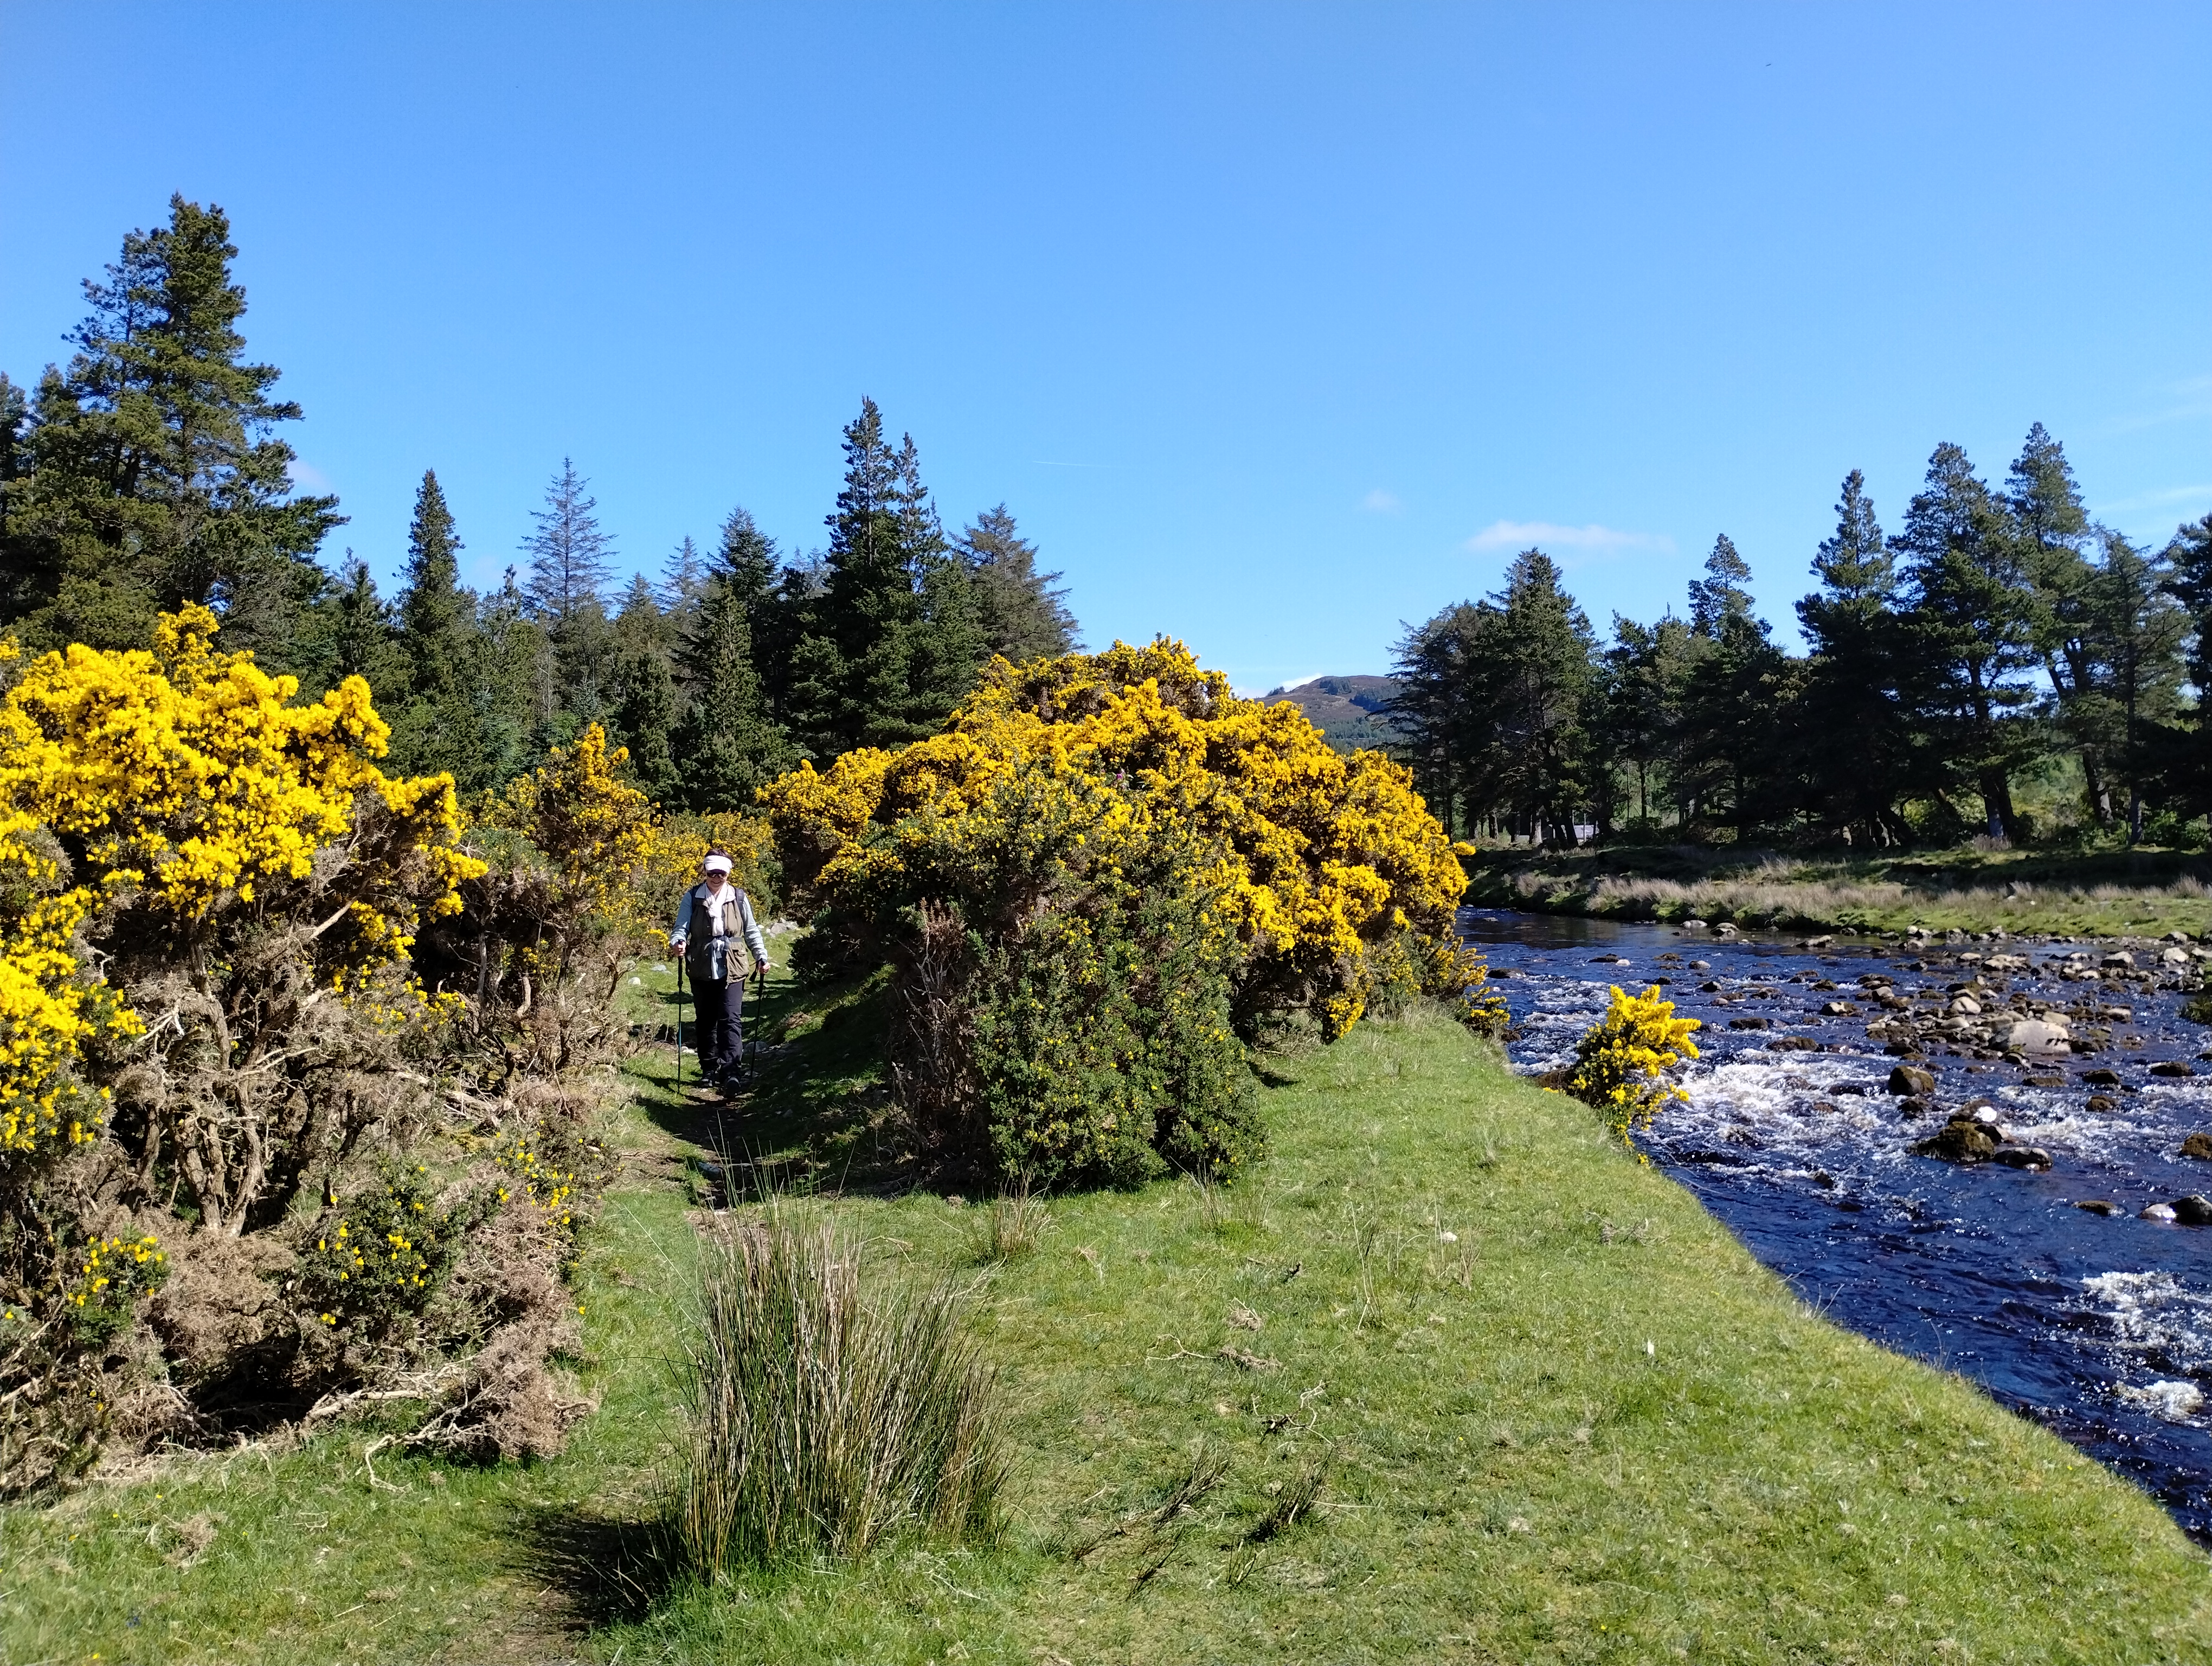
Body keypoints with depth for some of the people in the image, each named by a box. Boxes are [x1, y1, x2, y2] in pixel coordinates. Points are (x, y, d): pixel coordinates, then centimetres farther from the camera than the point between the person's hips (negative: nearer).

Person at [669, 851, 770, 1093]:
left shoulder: (739, 898, 4)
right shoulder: (692, 898, 3)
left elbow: (751, 931, 10)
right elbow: (682, 927, -2)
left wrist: (761, 957, 1)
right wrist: (677, 942, -24)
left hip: (731, 971, -1)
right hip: (702, 971, 1)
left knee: (731, 1020, -12)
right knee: (706, 1021, 11)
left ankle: (729, 1072, -17)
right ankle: (709, 1070, 23)